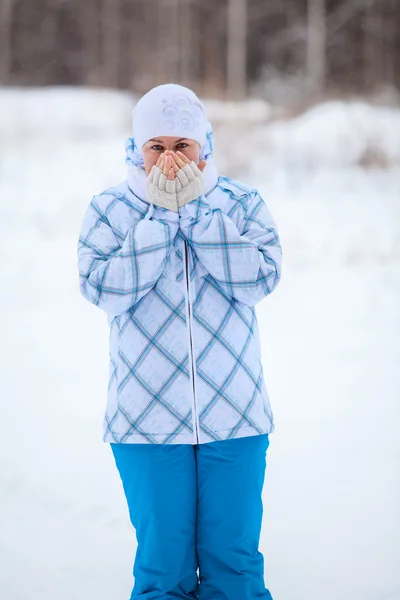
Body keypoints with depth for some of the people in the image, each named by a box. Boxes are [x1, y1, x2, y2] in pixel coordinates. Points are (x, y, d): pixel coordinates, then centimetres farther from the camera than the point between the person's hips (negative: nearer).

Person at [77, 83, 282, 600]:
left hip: (234, 417, 1)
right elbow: (104, 289, -12)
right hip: (147, 420, -1)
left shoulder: (241, 203, 4)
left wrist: (196, 210, -13)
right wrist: (160, 216, -13)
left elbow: (260, 278, -11)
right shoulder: (109, 210, 2)